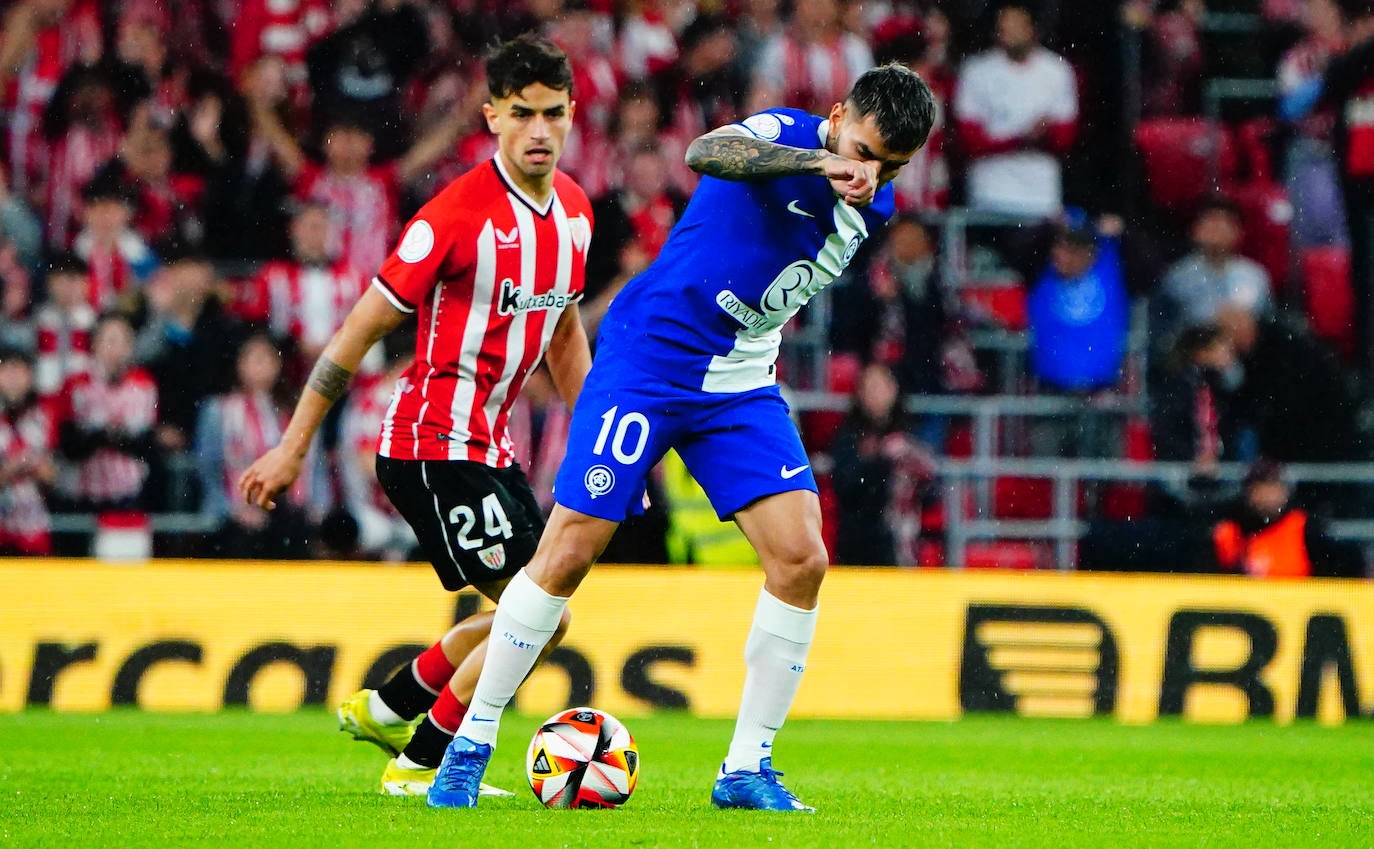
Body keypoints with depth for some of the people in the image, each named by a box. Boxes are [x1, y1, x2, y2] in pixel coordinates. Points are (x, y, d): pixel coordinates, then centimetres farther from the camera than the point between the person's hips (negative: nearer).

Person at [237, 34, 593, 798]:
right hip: (433, 442, -9)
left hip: (489, 444, 9)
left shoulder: (574, 207, 5)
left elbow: (566, 330, 20)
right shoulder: (460, 213, -19)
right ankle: (420, 765, 0)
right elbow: (361, 330, -14)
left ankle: (385, 709, 29)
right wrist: (294, 447, -12)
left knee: (539, 614, 13)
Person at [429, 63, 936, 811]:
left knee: (801, 561, -9)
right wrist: (820, 161, -56)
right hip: (647, 359, -6)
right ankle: (470, 746, 8)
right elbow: (707, 152, -43)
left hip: (742, 385, 6)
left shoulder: (873, 206, 4)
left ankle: (746, 770, 1)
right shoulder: (782, 135, -17)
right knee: (568, 553, -6)